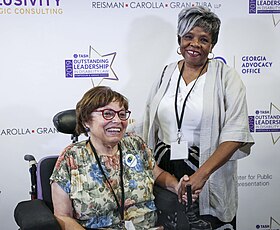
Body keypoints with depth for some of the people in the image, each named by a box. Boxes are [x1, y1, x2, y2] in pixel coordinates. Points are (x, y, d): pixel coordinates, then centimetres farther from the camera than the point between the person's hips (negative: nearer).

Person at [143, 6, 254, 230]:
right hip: (164, 170, 3)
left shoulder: (226, 77, -6)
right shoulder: (166, 74, 6)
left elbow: (235, 134, -15)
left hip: (209, 171, -3)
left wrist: (202, 173, -24)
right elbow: (149, 129, 11)